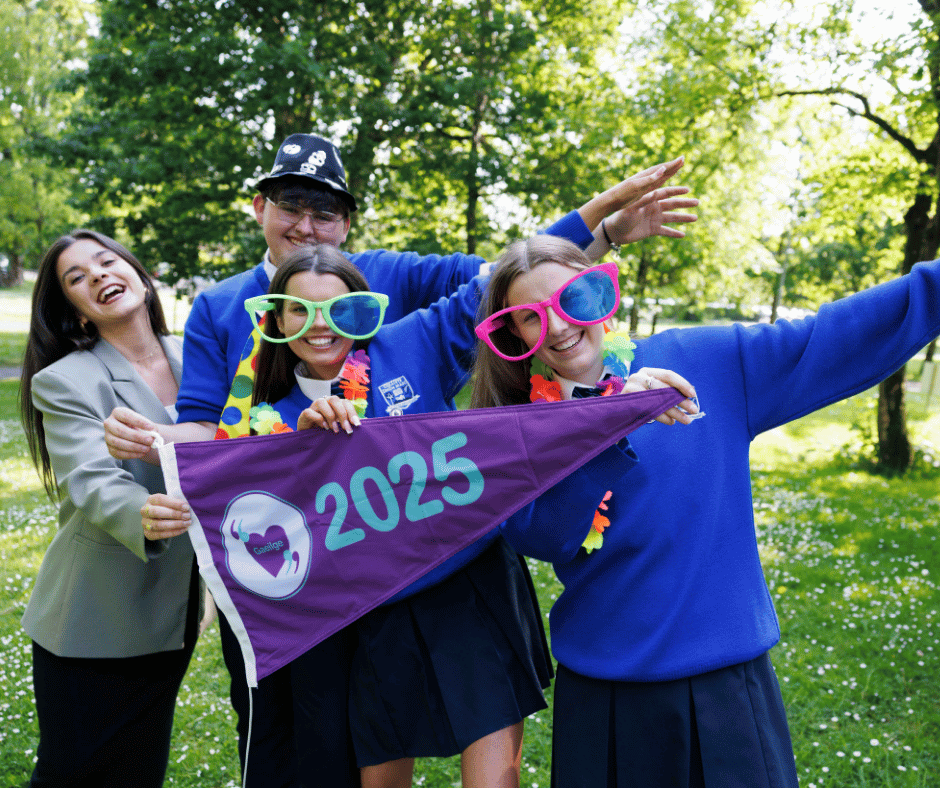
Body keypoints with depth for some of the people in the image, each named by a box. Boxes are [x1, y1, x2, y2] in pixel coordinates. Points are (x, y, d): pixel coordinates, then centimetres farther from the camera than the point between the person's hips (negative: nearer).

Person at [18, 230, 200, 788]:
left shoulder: (193, 359, 4)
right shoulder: (64, 383, -11)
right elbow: (95, 486, -25)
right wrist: (147, 517, -48)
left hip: (172, 612, 4)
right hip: (93, 621, -4)